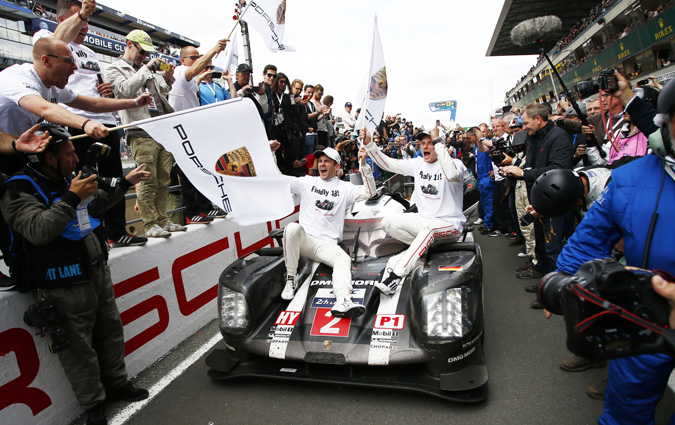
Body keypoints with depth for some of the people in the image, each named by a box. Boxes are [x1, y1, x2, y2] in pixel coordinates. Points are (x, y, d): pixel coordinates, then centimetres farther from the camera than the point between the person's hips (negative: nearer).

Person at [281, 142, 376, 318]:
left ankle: (343, 301, -53)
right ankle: (291, 279, -18)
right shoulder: (307, 182, 16)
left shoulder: (344, 188, 13)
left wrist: (364, 165, -10)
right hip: (303, 239, 0)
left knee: (344, 259, -30)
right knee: (292, 228, -33)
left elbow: (369, 192, 0)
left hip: (327, 243, 0)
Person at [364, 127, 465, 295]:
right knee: (388, 222, -12)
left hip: (450, 225, -6)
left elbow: (452, 175, -37)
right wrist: (368, 143, -8)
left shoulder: (456, 163, -11)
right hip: (423, 220, 6)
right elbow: (387, 163, 5)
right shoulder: (418, 164, 6)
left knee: (428, 228, -40)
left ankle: (396, 275, -42)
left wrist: (437, 141, -32)